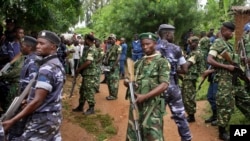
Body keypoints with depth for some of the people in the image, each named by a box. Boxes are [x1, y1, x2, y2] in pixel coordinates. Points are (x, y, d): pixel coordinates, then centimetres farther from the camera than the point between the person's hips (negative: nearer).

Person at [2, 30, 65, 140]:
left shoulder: (47, 69, -21)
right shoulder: (58, 64, 8)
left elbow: (38, 100, -24)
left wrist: (12, 121, -23)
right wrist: (29, 100, 19)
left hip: (42, 119, -9)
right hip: (54, 116, 10)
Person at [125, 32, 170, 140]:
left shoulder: (162, 62, -3)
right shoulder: (138, 63, 15)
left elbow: (164, 85, -13)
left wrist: (145, 96, -20)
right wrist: (127, 82, -4)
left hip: (152, 105, -6)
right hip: (136, 104, 6)